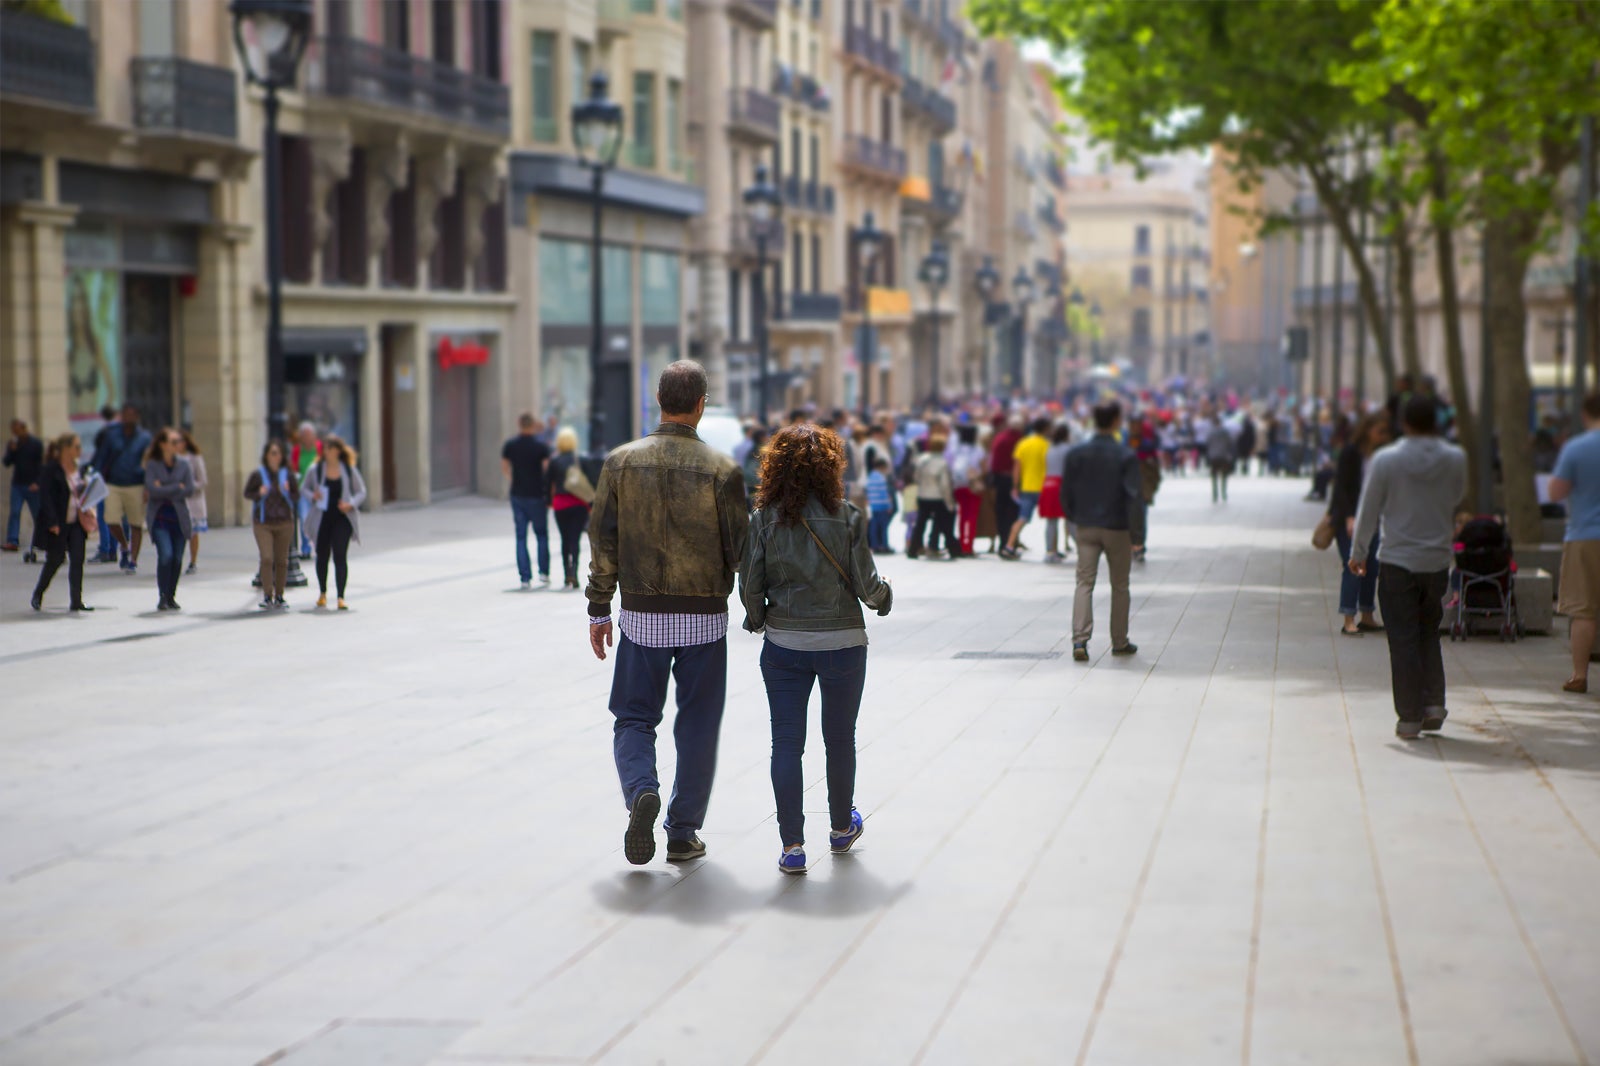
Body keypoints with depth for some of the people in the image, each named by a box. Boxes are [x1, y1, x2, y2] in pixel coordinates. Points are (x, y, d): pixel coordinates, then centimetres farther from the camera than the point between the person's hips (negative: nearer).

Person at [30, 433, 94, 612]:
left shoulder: (78, 469, 11)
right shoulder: (50, 470, -10)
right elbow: (46, 498, -14)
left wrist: (87, 513, 2)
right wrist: (52, 523, -19)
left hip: (76, 523, 6)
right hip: (57, 525, -6)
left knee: (77, 560, -3)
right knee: (55, 560, 3)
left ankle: (76, 600, 0)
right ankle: (38, 595, 24)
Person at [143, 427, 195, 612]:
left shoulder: (183, 464, 4)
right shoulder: (152, 464, -3)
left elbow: (190, 490, -4)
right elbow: (152, 490, -15)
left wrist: (164, 491, -9)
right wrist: (177, 487, -10)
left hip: (179, 518, 3)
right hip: (159, 518, -3)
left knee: (177, 558, 3)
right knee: (166, 555, -17)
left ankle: (171, 597, 17)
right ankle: (162, 597, -8)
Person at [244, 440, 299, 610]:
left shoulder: (288, 475, 4)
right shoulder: (258, 474, -1)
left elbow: (297, 497, 8)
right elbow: (247, 493, 6)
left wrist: (287, 493, -13)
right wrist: (259, 493, -14)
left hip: (284, 523, 2)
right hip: (262, 524, -2)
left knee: (282, 560, 3)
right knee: (267, 558, -14)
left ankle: (279, 597, 13)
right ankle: (267, 596, -10)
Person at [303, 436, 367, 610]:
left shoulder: (349, 470, 0)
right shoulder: (316, 470, 1)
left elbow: (361, 492, 6)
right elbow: (305, 490, 10)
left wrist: (351, 504, -12)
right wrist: (313, 496, -12)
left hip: (342, 519, -2)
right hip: (322, 519, 2)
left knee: (340, 556, -11)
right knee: (322, 556, 11)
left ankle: (341, 597, -11)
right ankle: (322, 593, 31)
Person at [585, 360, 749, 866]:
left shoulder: (622, 462, -3)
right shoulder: (721, 470, -9)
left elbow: (602, 543, 0)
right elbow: (741, 550, -7)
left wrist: (599, 610, 8)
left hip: (641, 617, 1)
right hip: (704, 619, -1)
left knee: (634, 717, 13)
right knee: (697, 725, 11)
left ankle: (641, 791, -14)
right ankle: (683, 833, 15)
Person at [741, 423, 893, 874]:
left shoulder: (764, 518, -6)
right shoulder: (847, 516, -10)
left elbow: (749, 586, -5)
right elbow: (867, 584, -9)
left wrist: (756, 619, 16)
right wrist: (884, 596, 14)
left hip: (784, 646, 0)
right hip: (843, 642, 0)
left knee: (786, 742, 5)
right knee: (840, 739, 17)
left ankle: (792, 845, -2)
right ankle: (841, 828, 34)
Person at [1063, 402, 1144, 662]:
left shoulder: (1076, 454, -3)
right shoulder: (1126, 455, -13)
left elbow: (1066, 493, 3)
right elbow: (1134, 496, -16)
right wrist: (1137, 534, -11)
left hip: (1086, 528, 2)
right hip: (1117, 529, -2)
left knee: (1085, 583, 2)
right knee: (1119, 586, 12)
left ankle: (1080, 639, -15)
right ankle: (1119, 642, 20)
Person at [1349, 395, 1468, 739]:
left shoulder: (1385, 460, -10)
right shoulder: (1455, 459, -3)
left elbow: (1369, 510, -4)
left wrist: (1357, 552, 9)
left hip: (1397, 562, -3)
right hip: (1438, 562, 3)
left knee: (1403, 639, 2)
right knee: (1429, 633, 18)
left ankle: (1410, 717, 2)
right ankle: (1433, 703, 8)